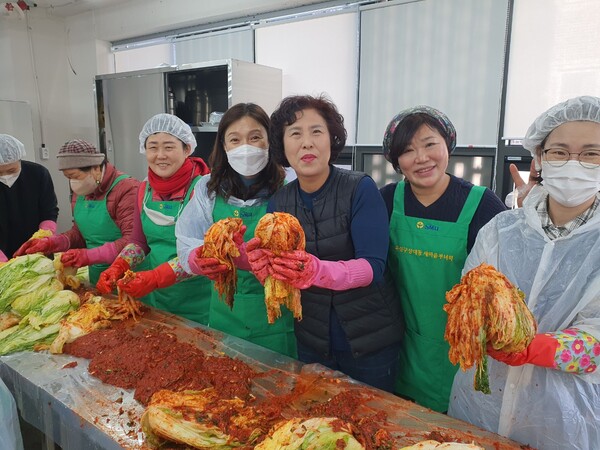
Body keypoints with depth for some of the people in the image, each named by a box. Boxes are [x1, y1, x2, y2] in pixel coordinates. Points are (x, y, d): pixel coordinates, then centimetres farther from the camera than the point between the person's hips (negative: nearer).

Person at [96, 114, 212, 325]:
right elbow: (139, 241, 10)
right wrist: (117, 268, -8)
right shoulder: (145, 189, 4)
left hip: (193, 298, -5)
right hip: (151, 295, 6)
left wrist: (156, 278, -27)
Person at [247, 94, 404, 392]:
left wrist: (319, 271, -40)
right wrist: (265, 268, -26)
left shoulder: (360, 189, -15)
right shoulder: (279, 201, -2)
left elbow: (373, 266, -22)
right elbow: (281, 277, -3)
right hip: (312, 342, 4)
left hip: (369, 342, -3)